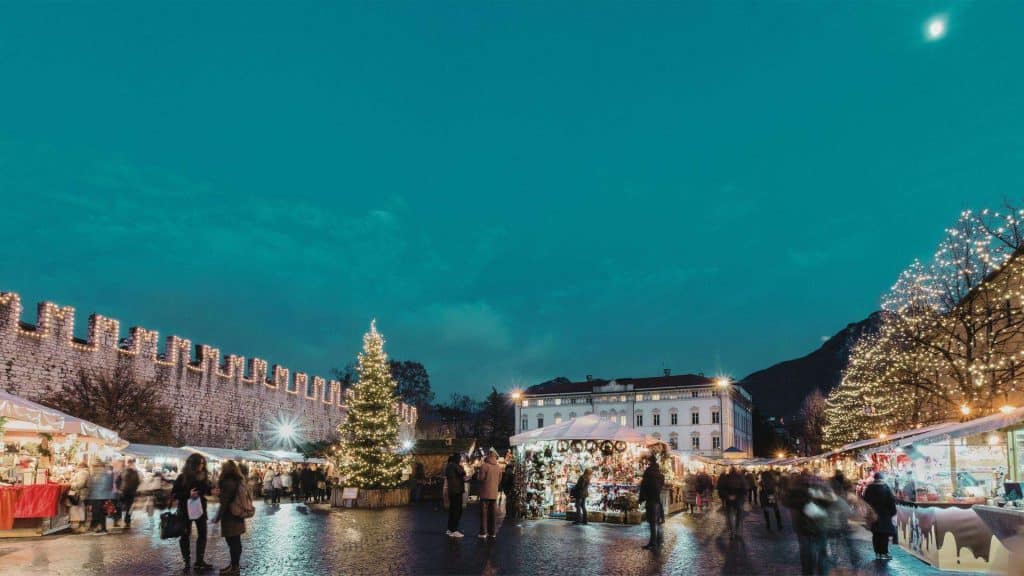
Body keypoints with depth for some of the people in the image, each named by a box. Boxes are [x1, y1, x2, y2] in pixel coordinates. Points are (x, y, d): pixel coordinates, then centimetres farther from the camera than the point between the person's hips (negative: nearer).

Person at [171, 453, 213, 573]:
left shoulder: (203, 476, -2)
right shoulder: (183, 477, -13)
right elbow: (174, 494, -13)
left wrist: (211, 490, -13)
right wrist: (188, 495, -25)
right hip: (186, 509, -4)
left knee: (202, 534, 7)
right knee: (185, 535, 6)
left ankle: (199, 561, 17)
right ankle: (186, 562, 18)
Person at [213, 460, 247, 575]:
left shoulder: (227, 483, -20)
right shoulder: (239, 481, 7)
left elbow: (224, 503, -19)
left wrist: (217, 518, -12)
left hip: (230, 518, -9)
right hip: (238, 516, 9)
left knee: (232, 542, 0)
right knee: (236, 541, 16)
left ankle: (234, 566, 7)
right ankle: (236, 564, 26)